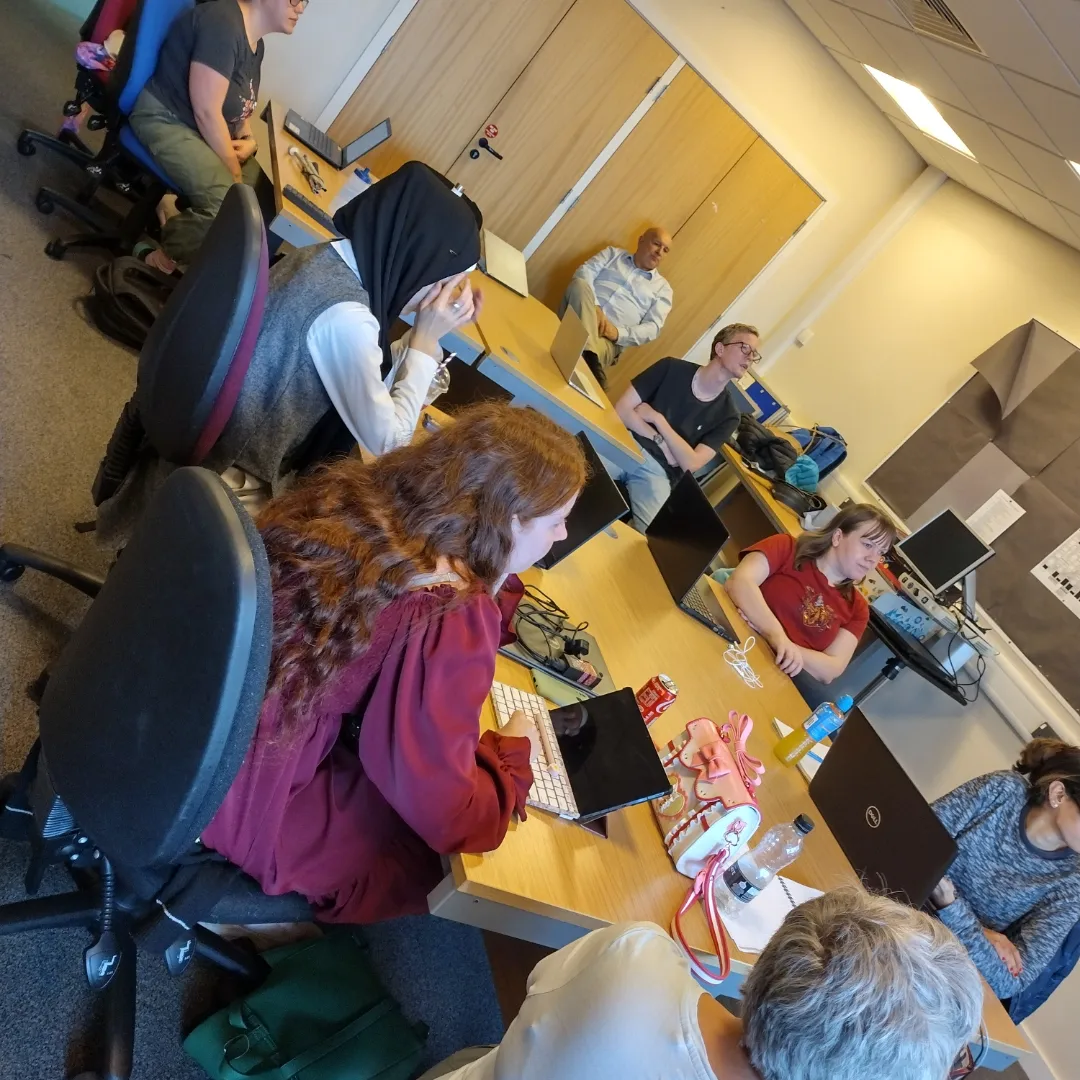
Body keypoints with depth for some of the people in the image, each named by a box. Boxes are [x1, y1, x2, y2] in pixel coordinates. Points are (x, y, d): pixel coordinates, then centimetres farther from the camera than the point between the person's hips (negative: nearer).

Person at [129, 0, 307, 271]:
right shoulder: (224, 22, -21)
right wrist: (234, 172, -18)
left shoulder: (256, 44, 8)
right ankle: (166, 256, -7)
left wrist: (248, 139, 2)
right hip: (166, 120, -10)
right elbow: (206, 112, -25)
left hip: (208, 131, 10)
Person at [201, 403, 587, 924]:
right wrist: (513, 755, -1)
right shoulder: (453, 622, -28)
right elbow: (446, 816, -21)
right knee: (430, 855, 18)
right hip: (238, 797, -7)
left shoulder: (346, 490, -8)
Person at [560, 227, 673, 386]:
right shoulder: (613, 254, 21)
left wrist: (618, 333, -14)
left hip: (610, 340, -2)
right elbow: (583, 273, 5)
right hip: (577, 319, 3)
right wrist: (593, 307, -15)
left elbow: (653, 327, 5)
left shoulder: (662, 288, 18)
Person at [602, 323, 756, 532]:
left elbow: (691, 463, -4)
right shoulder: (672, 368, 3)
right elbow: (621, 410, -1)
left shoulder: (727, 414, 5)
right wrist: (661, 443, -7)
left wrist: (657, 418, -6)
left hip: (657, 470, 1)